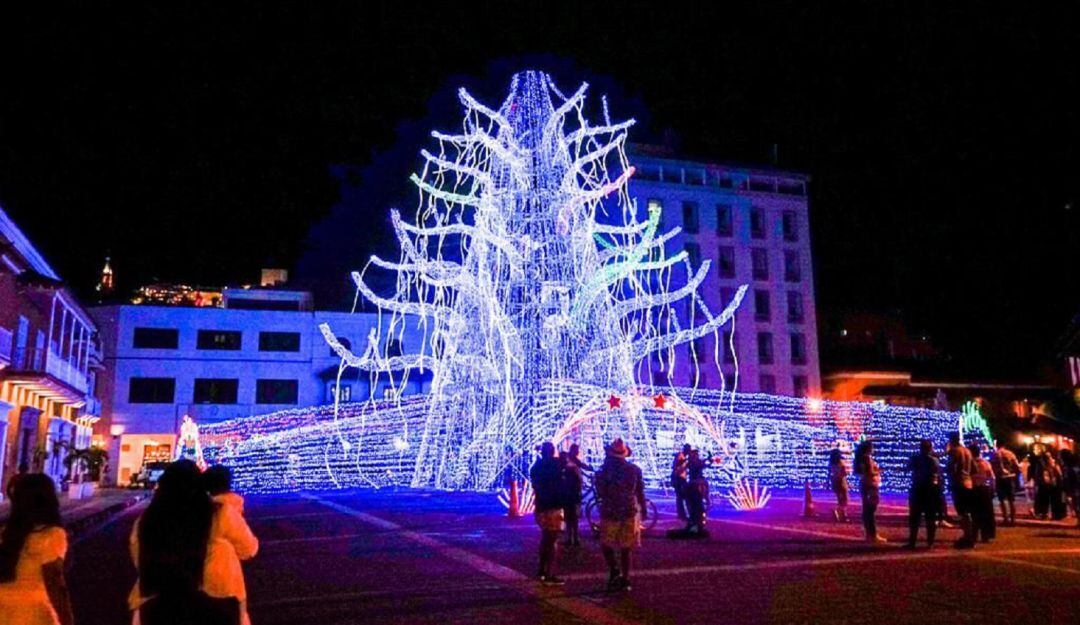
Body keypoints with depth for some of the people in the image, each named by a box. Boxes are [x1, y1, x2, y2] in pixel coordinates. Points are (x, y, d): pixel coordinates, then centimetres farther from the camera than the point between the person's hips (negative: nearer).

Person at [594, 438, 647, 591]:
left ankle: (614, 570, -3)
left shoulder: (605, 470, -9)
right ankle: (624, 580, 11)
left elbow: (600, 494, -6)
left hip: (609, 514, -2)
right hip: (629, 513, 3)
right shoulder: (634, 470, -1)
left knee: (606, 545, 15)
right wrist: (644, 510, 16)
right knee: (625, 549, 11)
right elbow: (640, 493, 4)